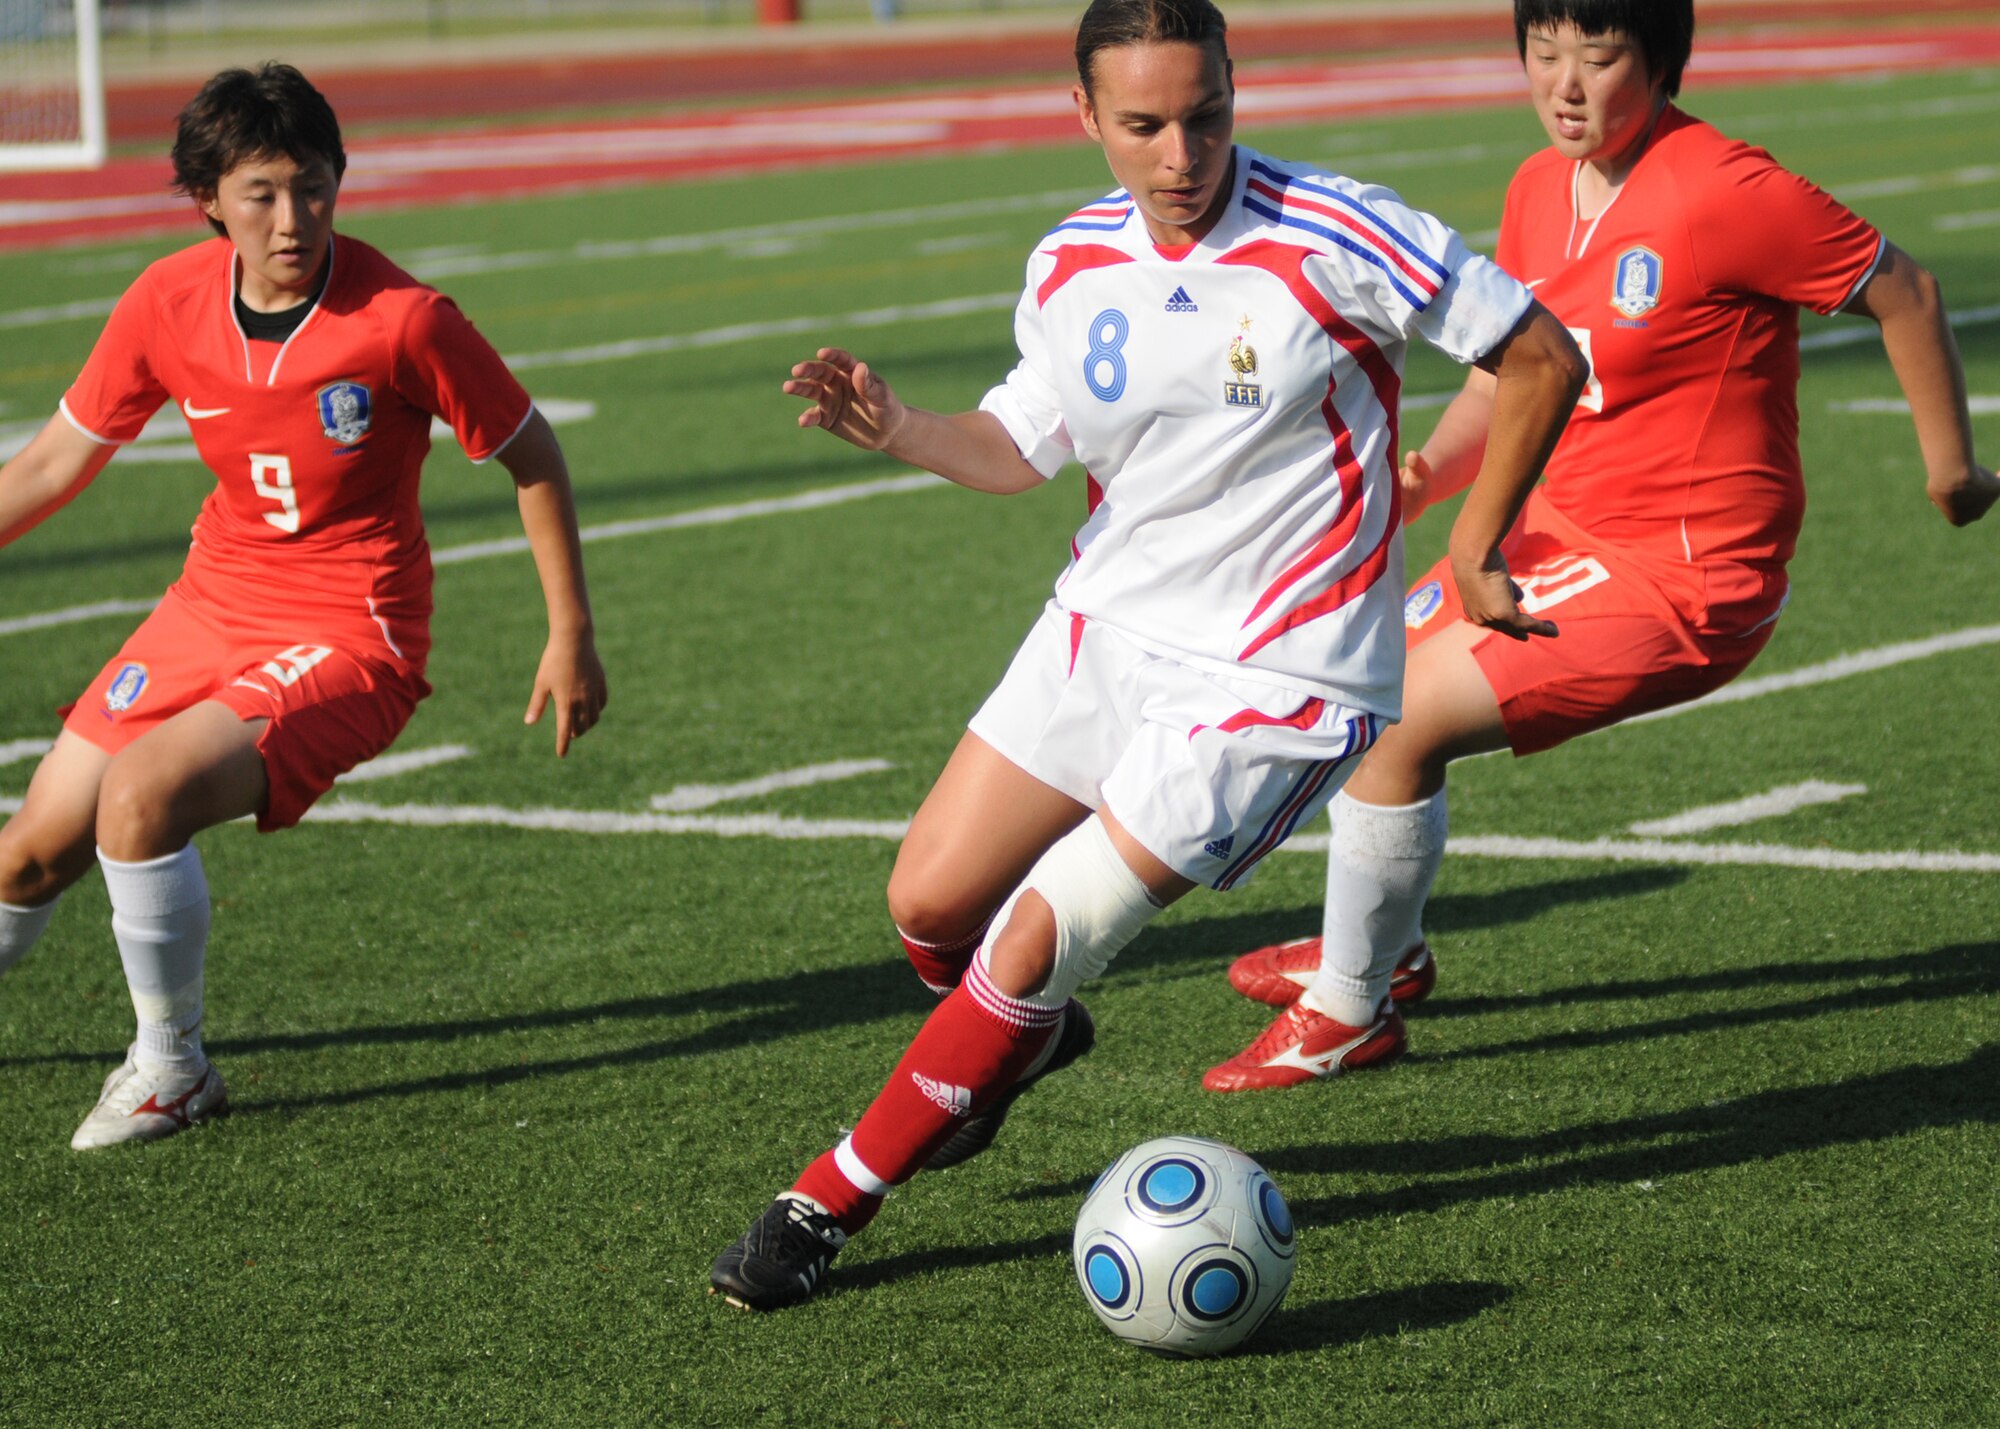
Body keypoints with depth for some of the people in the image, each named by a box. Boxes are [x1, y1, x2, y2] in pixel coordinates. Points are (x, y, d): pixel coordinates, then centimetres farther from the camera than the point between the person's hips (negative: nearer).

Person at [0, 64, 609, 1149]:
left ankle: (171, 1070, -7)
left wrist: (571, 636, -4)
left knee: (143, 792, -28)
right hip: (210, 608, 5)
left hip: (348, 637, -5)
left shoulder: (401, 319, -21)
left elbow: (529, 453, -7)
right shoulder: (168, 303, -8)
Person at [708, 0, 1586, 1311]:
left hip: (1269, 683, -6)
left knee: (1033, 944, -12)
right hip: (1103, 628, 6)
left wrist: (1473, 552, -6)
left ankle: (832, 1202, 4)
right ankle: (1025, 1040, 44)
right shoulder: (1073, 265, -2)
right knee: (930, 904, 8)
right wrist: (895, 429, -9)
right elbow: (1021, 444, 11)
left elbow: (1544, 358, -11)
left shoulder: (1333, 240, -20)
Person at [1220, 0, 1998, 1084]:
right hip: (1564, 528, 8)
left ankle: (1348, 1011, 7)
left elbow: (1902, 293, -11)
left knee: (1397, 725, -13)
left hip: (1681, 579, -8)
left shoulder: (1721, 192, -22)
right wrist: (1431, 474, -10)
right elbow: (1505, 381, 10)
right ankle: (1386, 951, 43)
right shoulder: (1539, 190, 1)